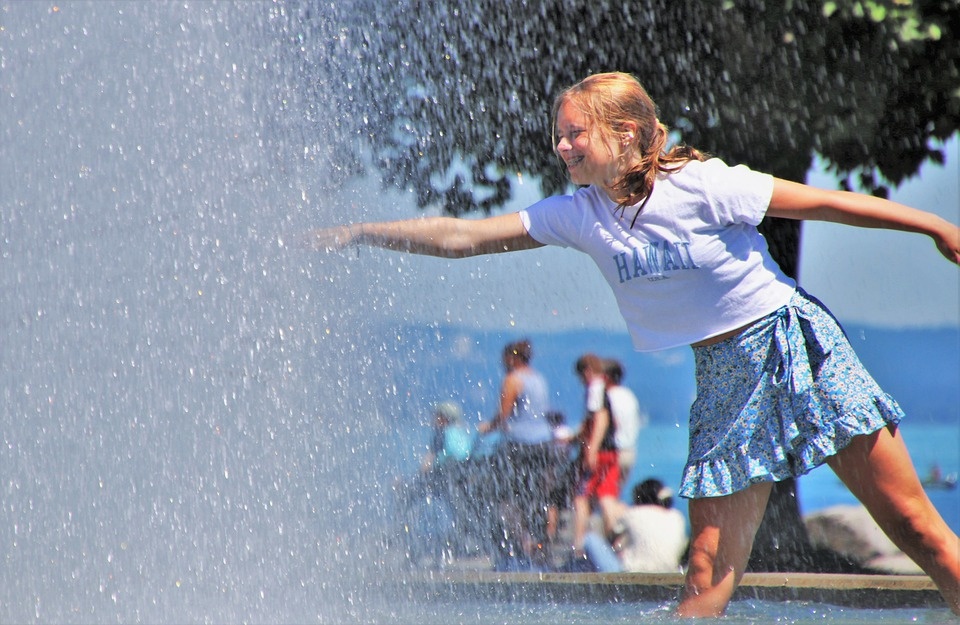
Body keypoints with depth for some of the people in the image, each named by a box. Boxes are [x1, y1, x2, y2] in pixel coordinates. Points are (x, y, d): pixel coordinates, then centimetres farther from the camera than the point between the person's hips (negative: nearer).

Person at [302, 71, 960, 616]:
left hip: (794, 345, -4)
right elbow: (463, 236, 3)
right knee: (708, 579, -3)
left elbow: (825, 203, -10)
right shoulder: (579, 215, -1)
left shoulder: (700, 185, -16)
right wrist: (358, 234, 0)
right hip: (723, 378, 4)